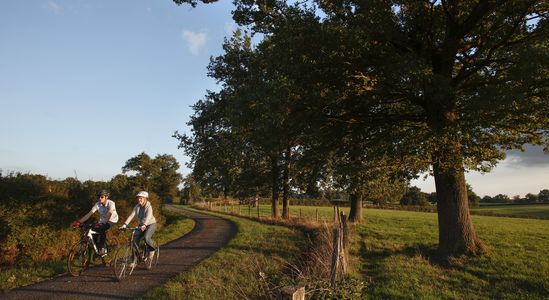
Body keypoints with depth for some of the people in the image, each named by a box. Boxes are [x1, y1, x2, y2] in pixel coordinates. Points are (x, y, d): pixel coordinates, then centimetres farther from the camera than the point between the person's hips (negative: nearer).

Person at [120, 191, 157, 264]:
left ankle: (152, 249, 2)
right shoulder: (137, 207, -3)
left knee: (146, 238, -30)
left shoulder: (148, 206, -19)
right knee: (135, 240, -8)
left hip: (151, 224, -6)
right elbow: (131, 215, -12)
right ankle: (134, 260, 1)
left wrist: (144, 225, -51)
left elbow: (148, 217, -34)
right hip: (141, 225, 6)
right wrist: (125, 224, -25)